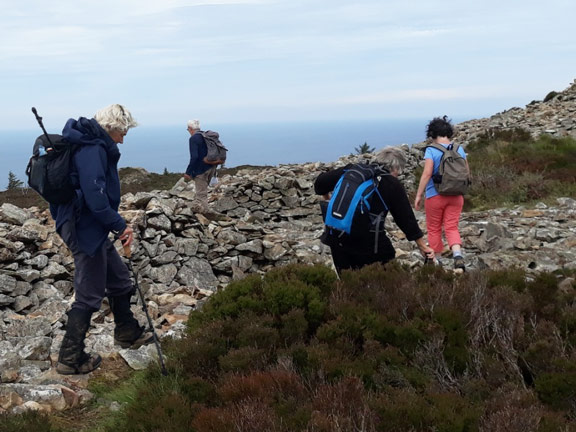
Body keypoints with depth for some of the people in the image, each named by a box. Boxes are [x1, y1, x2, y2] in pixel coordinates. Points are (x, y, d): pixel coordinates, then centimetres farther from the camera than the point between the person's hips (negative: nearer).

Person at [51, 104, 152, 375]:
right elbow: (95, 197, -27)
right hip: (85, 229, -11)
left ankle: (128, 333, 40)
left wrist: (117, 224, 10)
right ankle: (70, 358, 9)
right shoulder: (93, 149, -19)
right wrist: (119, 226, -19)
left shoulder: (94, 146, 13)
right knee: (89, 295, -1)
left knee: (119, 279, 22)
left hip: (92, 229, 11)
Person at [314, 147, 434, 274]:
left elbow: (321, 182, 10)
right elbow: (406, 218, 3)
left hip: (337, 239, 4)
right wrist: (423, 247, 11)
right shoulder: (393, 185, 1)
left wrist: (327, 199, 29)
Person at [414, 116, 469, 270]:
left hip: (435, 196, -4)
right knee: (452, 227, 6)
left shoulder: (431, 150, -13)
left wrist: (418, 195, -13)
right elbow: (467, 172, 8)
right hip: (456, 195, 4)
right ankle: (458, 255, -18)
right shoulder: (459, 149, 2)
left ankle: (437, 260, 21)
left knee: (434, 229, 12)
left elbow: (427, 173, -19)